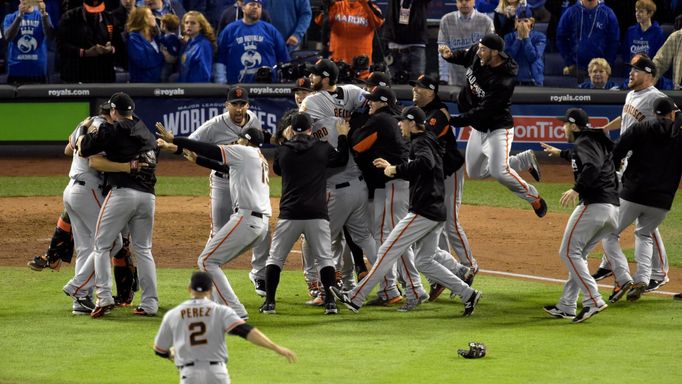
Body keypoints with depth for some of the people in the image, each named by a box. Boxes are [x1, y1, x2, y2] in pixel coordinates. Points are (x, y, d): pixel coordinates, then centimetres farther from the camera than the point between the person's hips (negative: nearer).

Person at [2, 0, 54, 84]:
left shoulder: (41, 16, 6)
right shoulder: (10, 18, 6)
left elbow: (49, 35, -11)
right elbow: (8, 37, -11)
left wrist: (44, 14, -26)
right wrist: (20, 16, -22)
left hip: (38, 70, 0)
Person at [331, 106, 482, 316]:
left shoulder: (420, 142, -10)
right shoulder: (427, 141, 21)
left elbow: (426, 163, -33)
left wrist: (397, 169, -24)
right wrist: (391, 167, 25)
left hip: (423, 212, -10)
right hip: (437, 212, 10)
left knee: (387, 252, -7)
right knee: (424, 261, 15)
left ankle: (355, 298, -7)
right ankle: (467, 294, 7)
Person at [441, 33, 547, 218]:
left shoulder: (503, 82, -32)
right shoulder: (476, 54, -10)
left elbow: (483, 112, -33)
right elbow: (465, 56, 15)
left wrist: (453, 120, -36)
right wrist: (450, 55, -8)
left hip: (498, 128, -9)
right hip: (478, 129, 9)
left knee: (498, 172, -23)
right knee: (474, 172, 15)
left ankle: (535, 199, 2)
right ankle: (525, 161, 29)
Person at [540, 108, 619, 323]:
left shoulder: (583, 142, -4)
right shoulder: (597, 142, 25)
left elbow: (593, 166, -25)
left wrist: (577, 189, -33)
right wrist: (561, 153, 62)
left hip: (593, 205, -10)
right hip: (614, 207, 10)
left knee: (569, 252, -6)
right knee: (578, 254, 16)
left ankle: (593, 300, -18)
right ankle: (566, 307, 16)